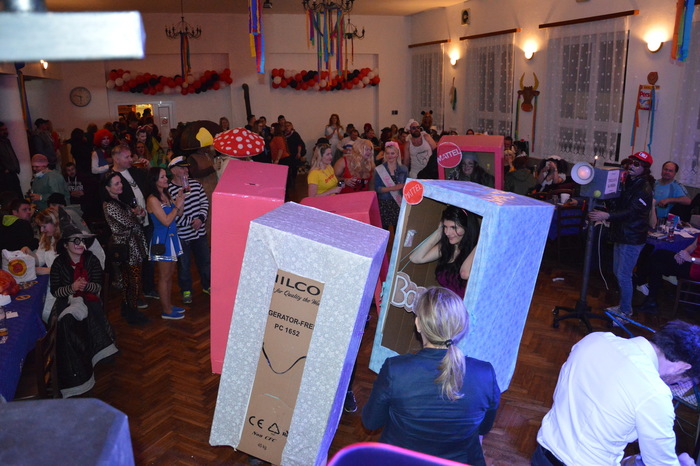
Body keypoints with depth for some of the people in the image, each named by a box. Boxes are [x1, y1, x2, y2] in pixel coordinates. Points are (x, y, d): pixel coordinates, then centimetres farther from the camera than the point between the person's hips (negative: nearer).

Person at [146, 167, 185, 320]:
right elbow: (166, 221, -20)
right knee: (164, 277, 3)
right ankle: (166, 311, 14)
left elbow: (179, 213, 10)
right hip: (162, 239, -8)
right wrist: (177, 205, -14)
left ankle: (169, 305, 29)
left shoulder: (166, 195, 5)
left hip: (172, 237, 8)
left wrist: (180, 199, -4)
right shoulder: (153, 200, -18)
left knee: (170, 274, 17)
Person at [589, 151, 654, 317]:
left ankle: (626, 312, 9)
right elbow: (616, 205, 12)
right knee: (618, 272, 17)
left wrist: (607, 215, -41)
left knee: (623, 276, -4)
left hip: (632, 238, -9)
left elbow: (631, 212, -29)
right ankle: (622, 305, 31)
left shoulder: (644, 189, -16)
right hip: (621, 235, 9)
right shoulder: (628, 183, 10)